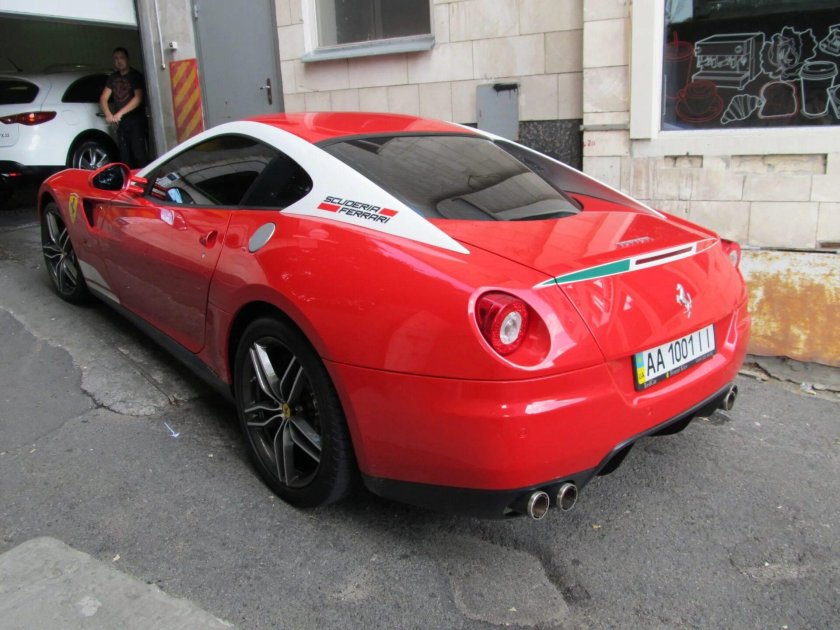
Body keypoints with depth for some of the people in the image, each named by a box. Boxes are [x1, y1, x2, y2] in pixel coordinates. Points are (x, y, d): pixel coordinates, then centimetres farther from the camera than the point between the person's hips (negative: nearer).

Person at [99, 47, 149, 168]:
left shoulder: (135, 76, -1)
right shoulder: (113, 78, 15)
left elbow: (138, 98, -13)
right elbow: (103, 99, 11)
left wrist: (120, 113, -20)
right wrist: (108, 114, -10)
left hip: (136, 121, -6)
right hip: (120, 123, 6)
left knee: (139, 154, -16)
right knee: (125, 158, 5)